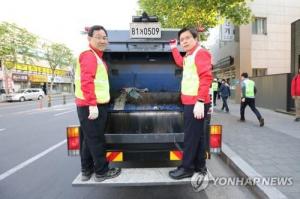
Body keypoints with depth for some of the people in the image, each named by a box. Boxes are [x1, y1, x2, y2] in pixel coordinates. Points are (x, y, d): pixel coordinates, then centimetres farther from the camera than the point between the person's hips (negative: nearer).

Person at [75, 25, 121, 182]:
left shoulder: (97, 56, 21)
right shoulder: (89, 55, -11)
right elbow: (86, 82, -22)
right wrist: (93, 105, -25)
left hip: (93, 105, 10)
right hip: (91, 106, -10)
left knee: (88, 139, 16)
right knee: (96, 139, 1)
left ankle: (86, 170, 30)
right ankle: (102, 171, 16)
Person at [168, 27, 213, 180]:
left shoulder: (200, 53, -11)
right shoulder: (188, 56, 18)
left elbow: (206, 77, -22)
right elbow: (180, 63, 41)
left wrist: (200, 101, -27)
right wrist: (174, 48, 37)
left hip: (196, 103, -10)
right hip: (190, 102, 10)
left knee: (191, 136, -1)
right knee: (197, 135, 16)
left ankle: (186, 168, 14)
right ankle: (199, 166, 29)